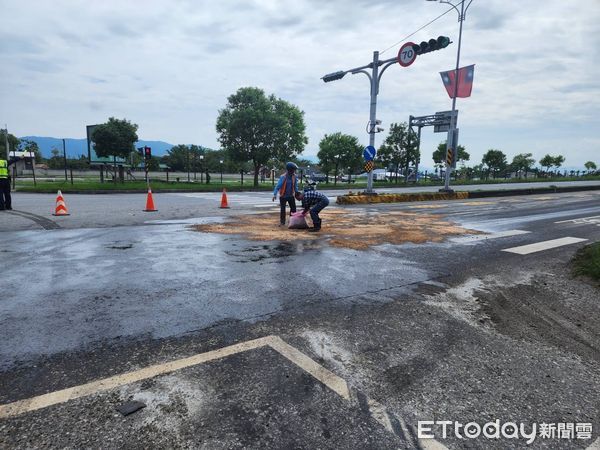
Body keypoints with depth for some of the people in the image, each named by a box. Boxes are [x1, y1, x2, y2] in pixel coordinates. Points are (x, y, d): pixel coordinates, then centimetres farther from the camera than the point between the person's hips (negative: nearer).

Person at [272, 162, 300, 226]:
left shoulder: (294, 177, -4)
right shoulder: (283, 177, -20)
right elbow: (278, 186, -21)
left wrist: (297, 192, 8)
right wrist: (275, 195, -27)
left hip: (291, 196, 5)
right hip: (283, 196, -5)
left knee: (293, 208, 5)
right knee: (282, 209, -2)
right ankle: (282, 222, 9)